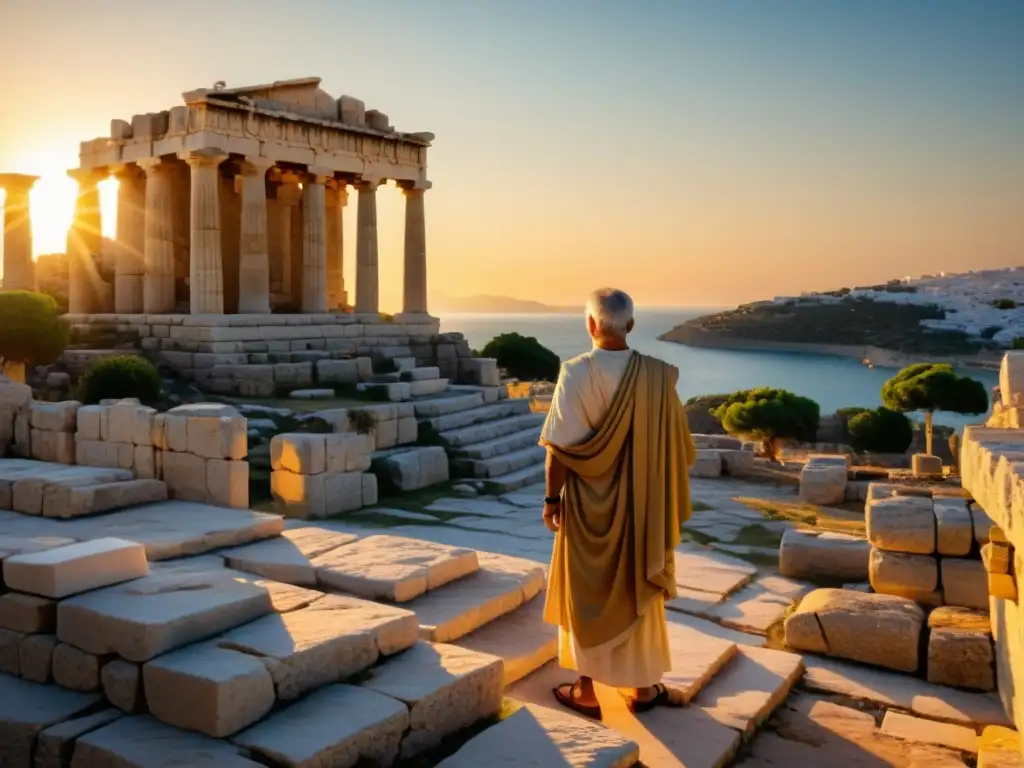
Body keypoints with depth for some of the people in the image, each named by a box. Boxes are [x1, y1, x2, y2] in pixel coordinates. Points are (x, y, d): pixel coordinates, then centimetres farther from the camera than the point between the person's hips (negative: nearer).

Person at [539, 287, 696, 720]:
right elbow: (676, 445, -1)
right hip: (642, 503, 3)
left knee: (587, 593, 11)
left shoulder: (576, 373, -16)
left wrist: (552, 498, -4)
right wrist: (668, 498, 13)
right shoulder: (657, 375, -8)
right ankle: (642, 687, 28)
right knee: (639, 591, 16)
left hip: (588, 504, -3)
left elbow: (561, 445, -15)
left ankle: (586, 690, 21)